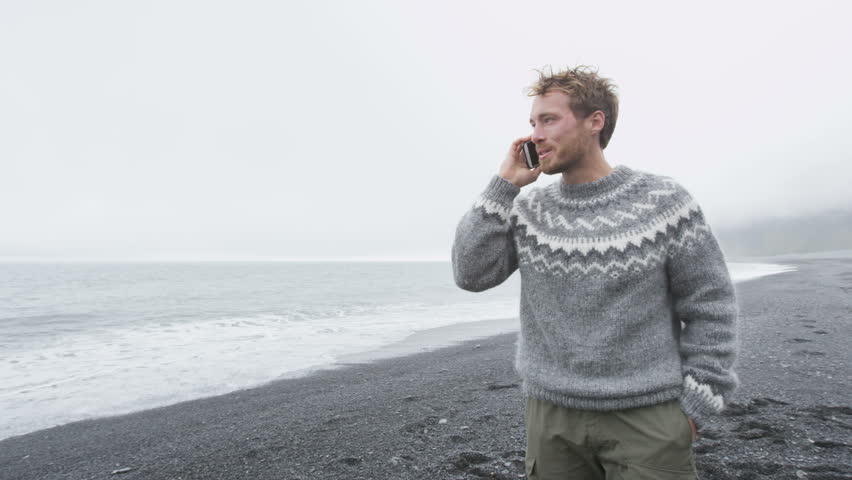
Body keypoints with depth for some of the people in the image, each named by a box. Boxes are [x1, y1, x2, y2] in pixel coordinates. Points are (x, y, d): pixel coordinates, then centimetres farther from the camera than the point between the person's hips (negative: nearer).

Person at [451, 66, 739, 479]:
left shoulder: (663, 202, -5)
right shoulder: (528, 209, 3)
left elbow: (709, 306, -2)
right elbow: (471, 274, -6)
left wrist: (693, 408, -4)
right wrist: (503, 185, -9)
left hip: (647, 419, -2)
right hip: (550, 417, 3)